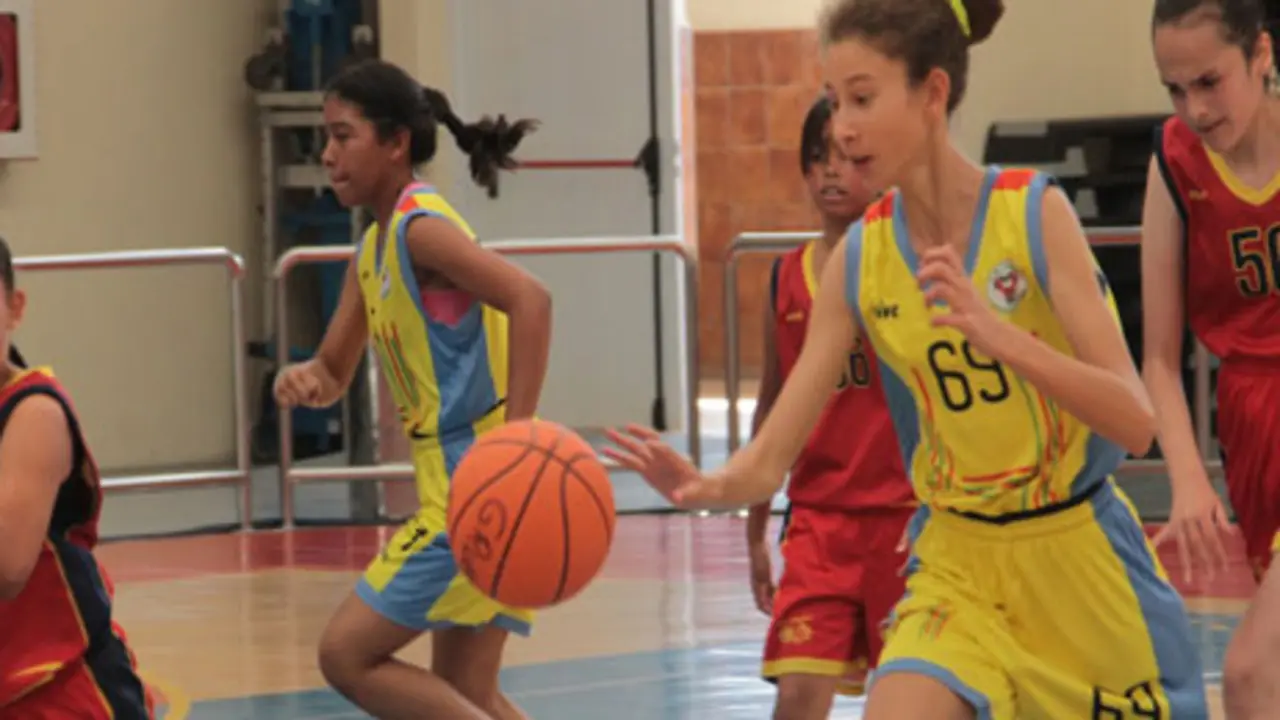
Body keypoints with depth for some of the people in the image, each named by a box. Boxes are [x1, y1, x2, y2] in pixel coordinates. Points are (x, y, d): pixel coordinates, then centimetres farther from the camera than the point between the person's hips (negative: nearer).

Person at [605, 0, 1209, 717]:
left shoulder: (1035, 213, -15)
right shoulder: (859, 260, -6)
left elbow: (1136, 422, -22)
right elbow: (771, 458, -7)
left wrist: (999, 334, -37)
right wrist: (708, 485, -31)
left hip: (1079, 557, -2)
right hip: (957, 566, 2)